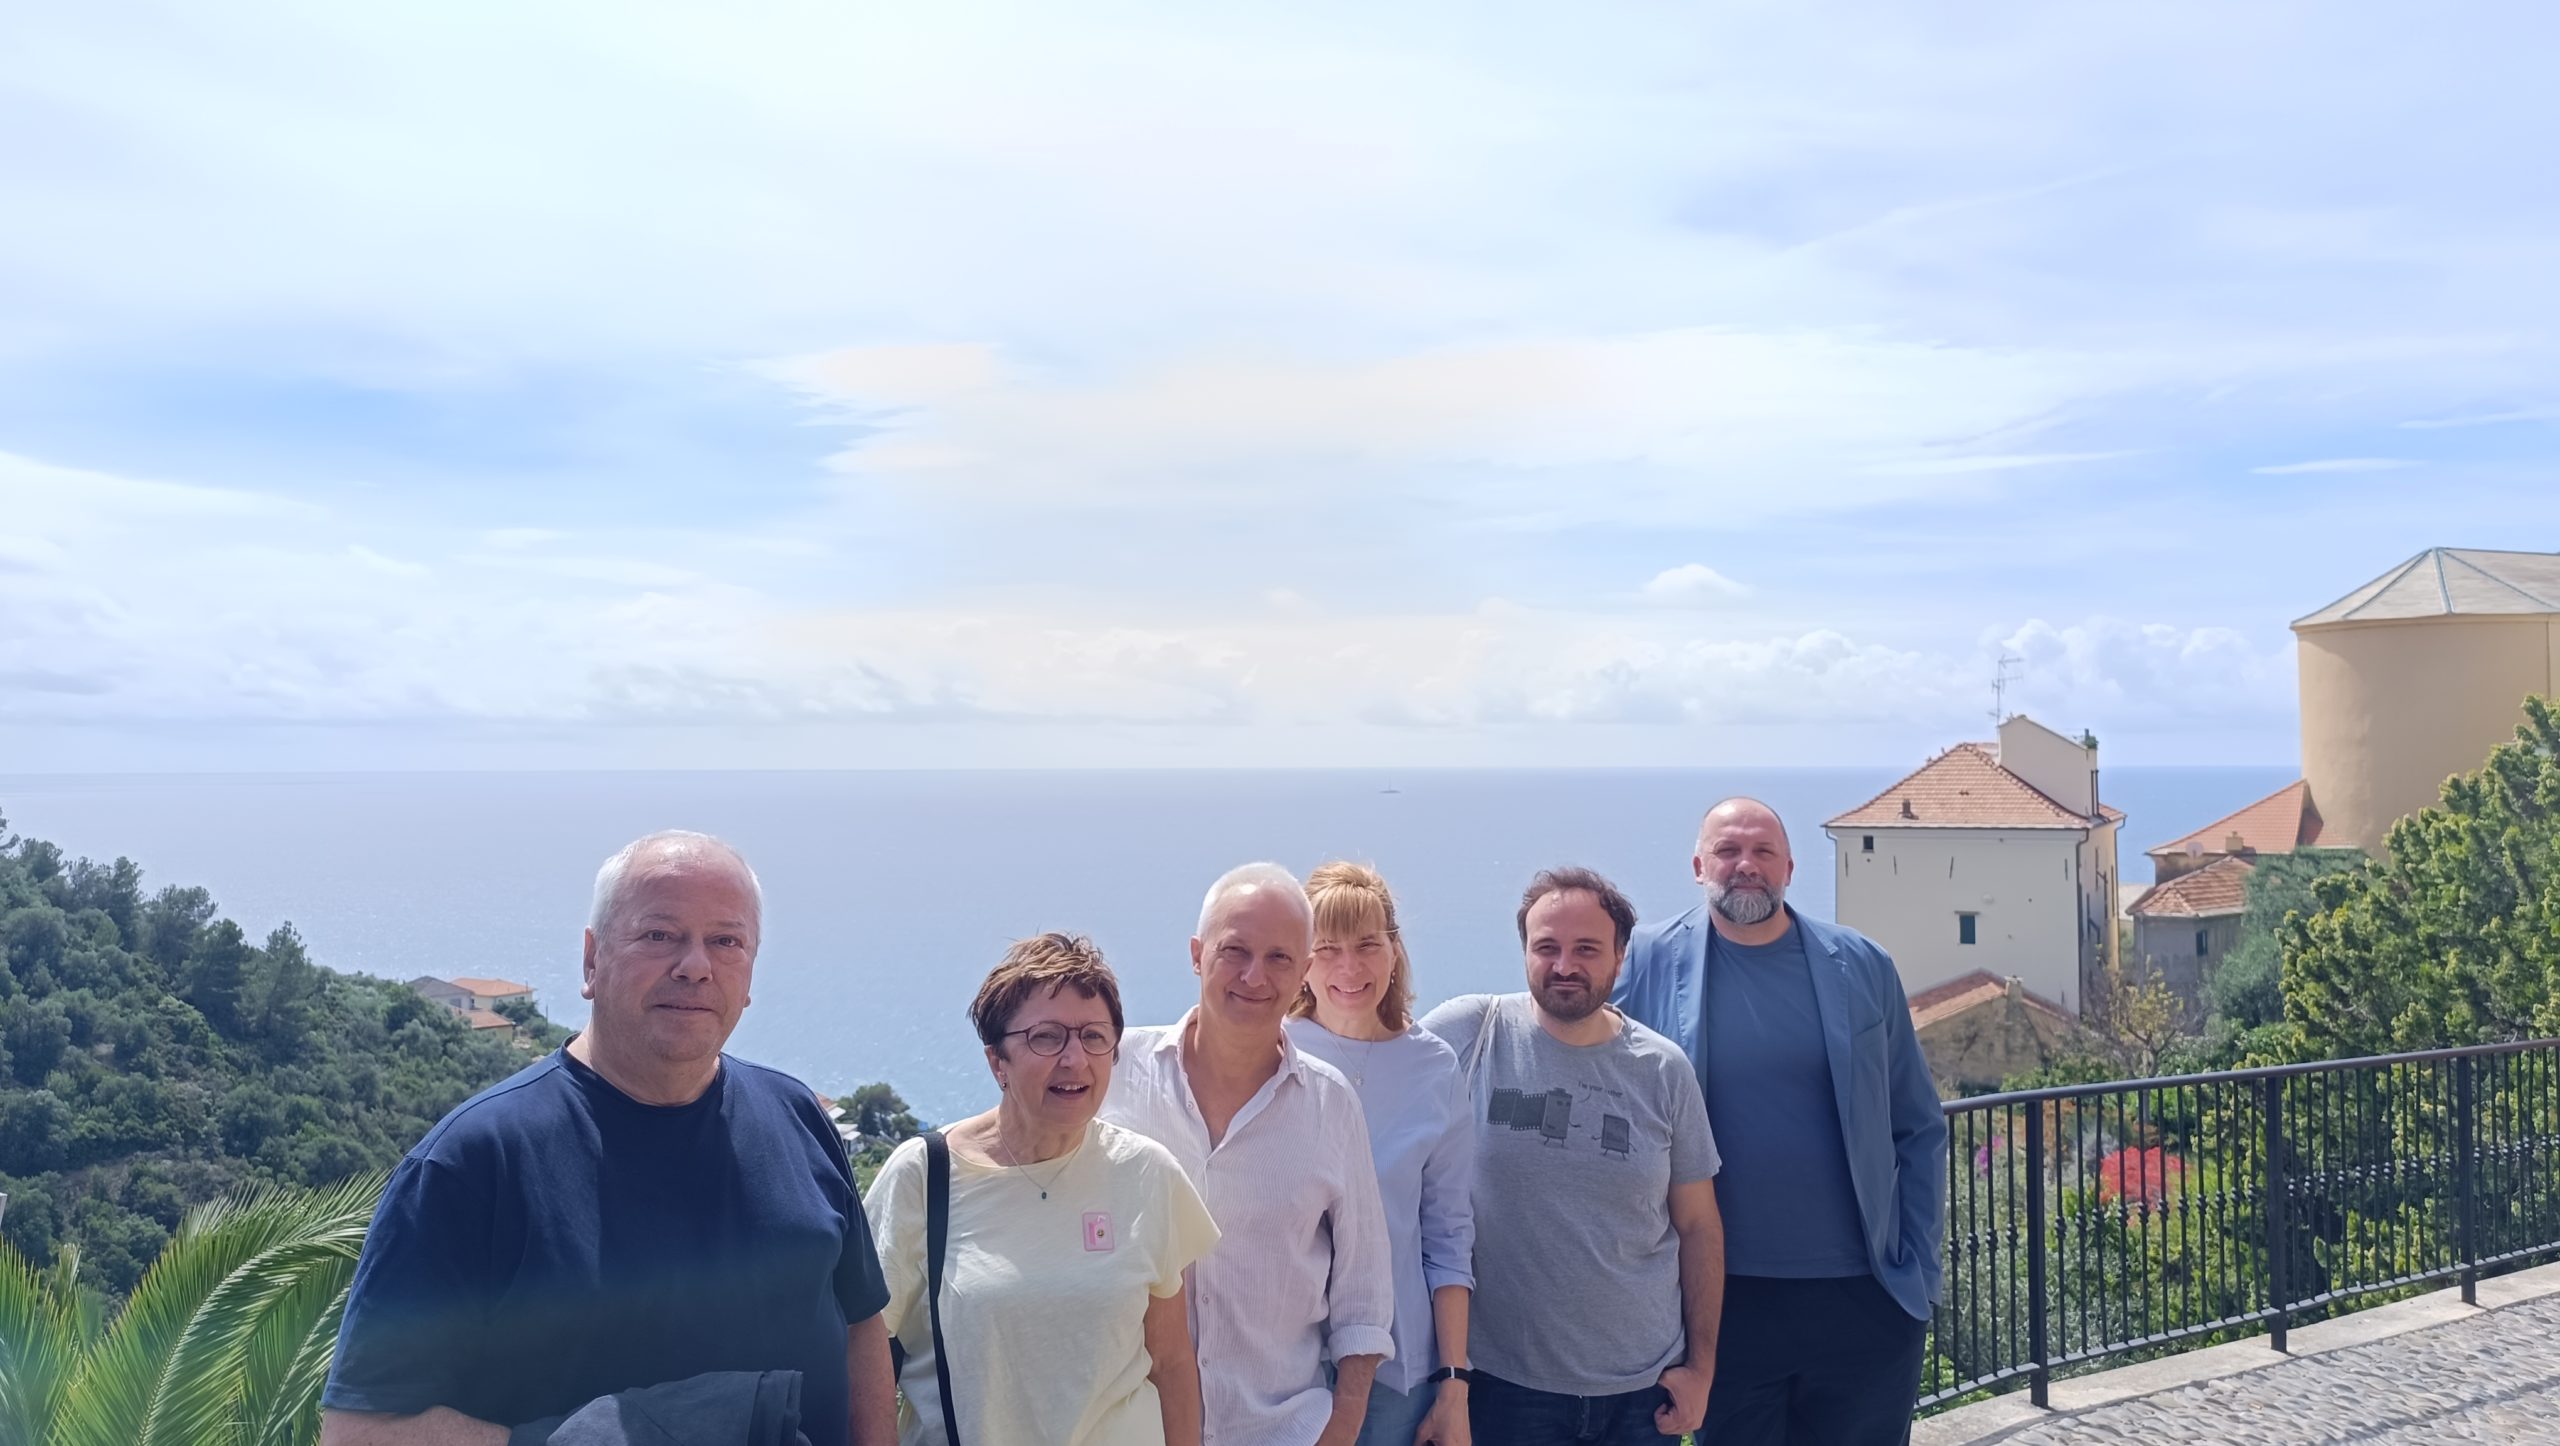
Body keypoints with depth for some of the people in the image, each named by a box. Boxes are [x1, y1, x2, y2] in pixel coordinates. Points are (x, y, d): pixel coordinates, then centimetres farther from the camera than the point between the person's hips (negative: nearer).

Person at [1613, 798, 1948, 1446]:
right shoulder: (1648, 963, -4)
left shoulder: (1861, 967, 2)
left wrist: (1917, 1263, 2)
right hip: (1725, 1300, -1)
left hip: (1864, 1296, 1)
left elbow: (1919, 1130, 8)